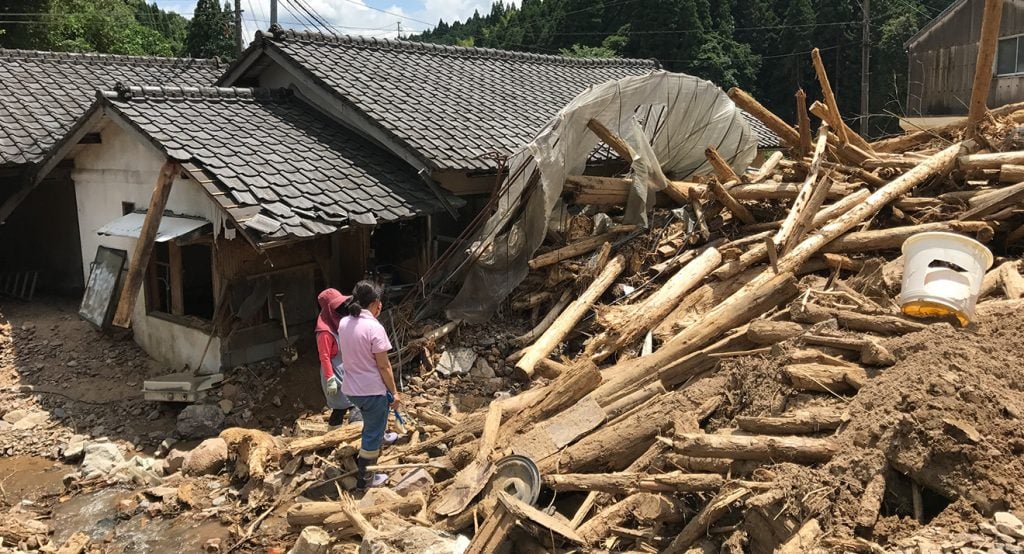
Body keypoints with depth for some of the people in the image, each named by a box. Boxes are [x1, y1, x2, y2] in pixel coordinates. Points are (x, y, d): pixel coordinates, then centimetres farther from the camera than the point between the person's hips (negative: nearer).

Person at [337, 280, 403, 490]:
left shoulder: (344, 323, -1)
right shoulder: (375, 328, -23)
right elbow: (383, 365, -19)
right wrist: (395, 392, -7)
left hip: (351, 388, 7)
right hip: (372, 391, -7)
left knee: (373, 422, 36)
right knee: (373, 434, 10)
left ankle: (379, 437, 61)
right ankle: (364, 478, 20)